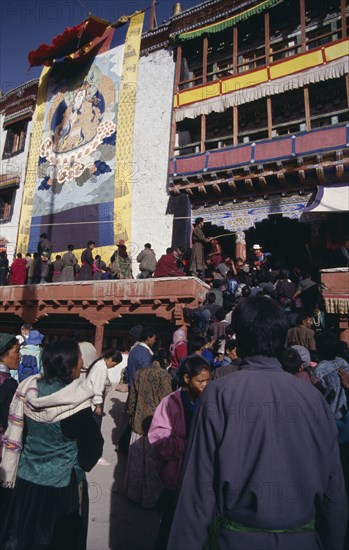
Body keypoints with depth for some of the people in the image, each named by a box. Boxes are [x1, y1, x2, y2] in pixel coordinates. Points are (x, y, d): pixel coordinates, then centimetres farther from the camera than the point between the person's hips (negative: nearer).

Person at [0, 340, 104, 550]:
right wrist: (83, 464, 8)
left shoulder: (27, 389, -11)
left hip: (26, 479, 5)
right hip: (63, 484, -4)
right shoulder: (77, 404, -24)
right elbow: (92, 447, -14)